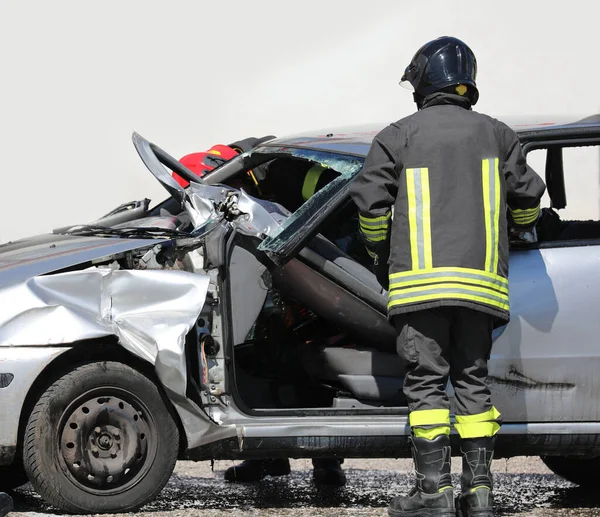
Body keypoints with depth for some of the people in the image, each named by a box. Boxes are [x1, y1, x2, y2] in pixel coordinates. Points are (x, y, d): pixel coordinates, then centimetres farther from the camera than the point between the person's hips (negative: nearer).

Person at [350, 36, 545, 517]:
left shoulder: (398, 136, 4)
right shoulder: (496, 134, 13)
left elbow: (371, 202, -2)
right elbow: (528, 197, 12)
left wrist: (381, 253, 15)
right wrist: (517, 231, 34)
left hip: (420, 279, -3)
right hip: (481, 277, 3)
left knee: (426, 380, -1)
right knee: (473, 379, 9)